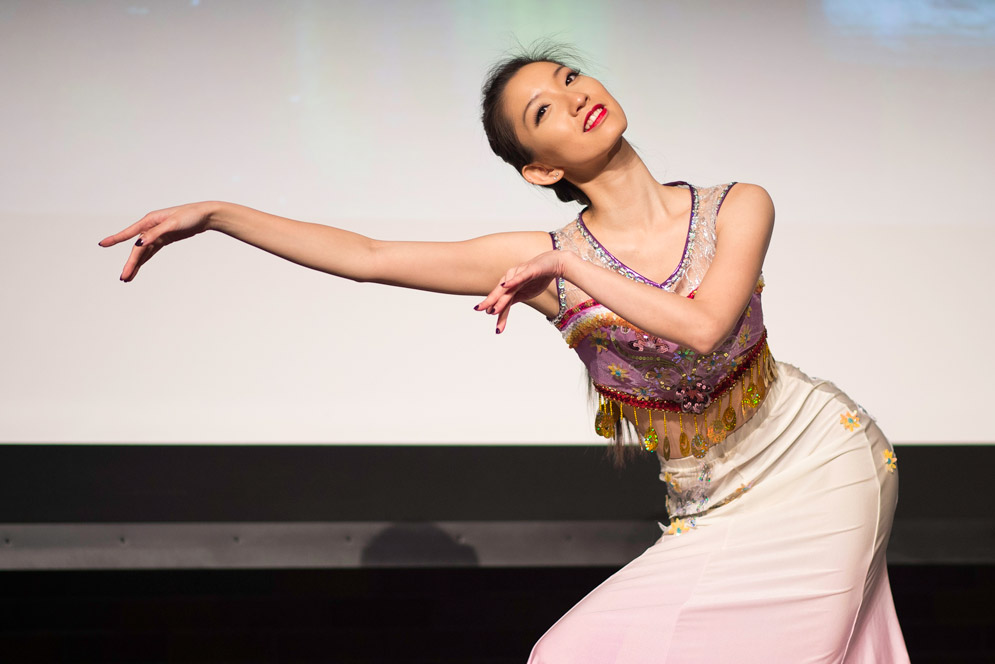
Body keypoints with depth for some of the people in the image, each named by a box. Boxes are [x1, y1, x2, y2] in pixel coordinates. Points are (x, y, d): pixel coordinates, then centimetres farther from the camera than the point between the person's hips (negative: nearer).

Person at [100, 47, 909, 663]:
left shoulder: (738, 207, -9)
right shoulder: (548, 260, -6)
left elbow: (703, 327, -27)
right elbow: (366, 255, -7)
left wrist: (574, 271, -19)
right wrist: (215, 214, -11)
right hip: (714, 510, 2)